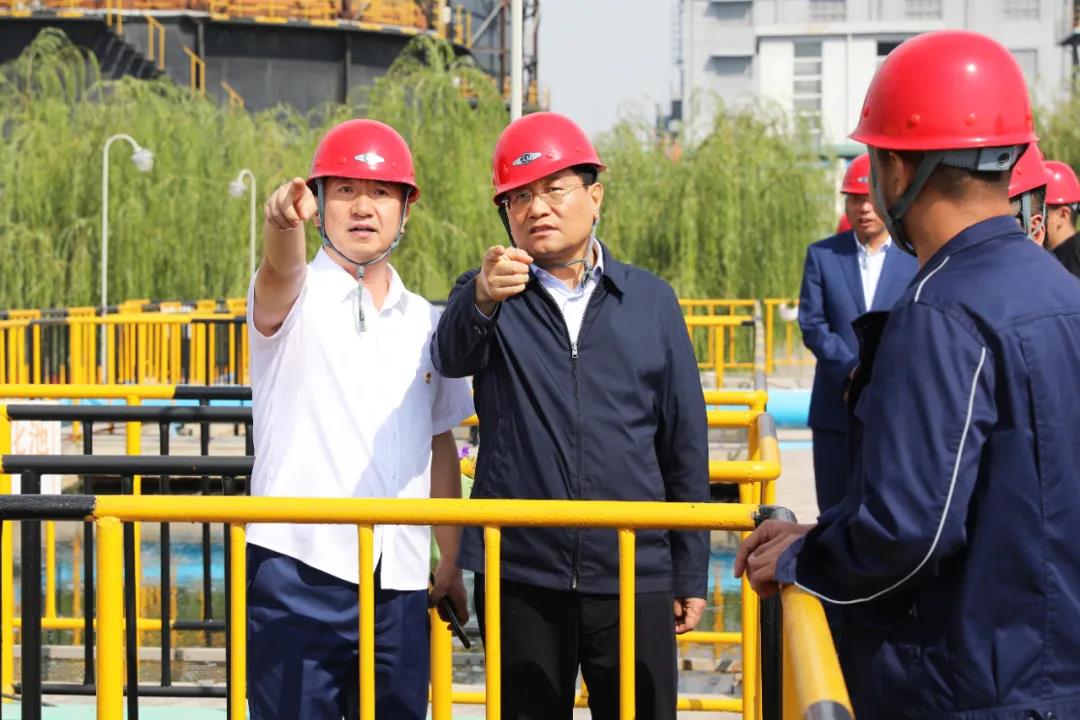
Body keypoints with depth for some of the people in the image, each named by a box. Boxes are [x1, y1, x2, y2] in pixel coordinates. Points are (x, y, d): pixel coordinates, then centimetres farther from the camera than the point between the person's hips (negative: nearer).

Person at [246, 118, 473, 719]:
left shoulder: (424, 322, 14)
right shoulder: (297, 296, 0)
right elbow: (281, 273, -25)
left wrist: (452, 561, 19)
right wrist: (284, 225, -48)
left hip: (400, 580, 4)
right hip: (298, 566, -4)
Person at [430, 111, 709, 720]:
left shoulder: (650, 300, 6)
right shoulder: (488, 295, 3)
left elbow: (686, 443, 9)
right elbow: (452, 356, -20)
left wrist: (691, 574, 7)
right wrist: (482, 300, -43)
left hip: (634, 579, 1)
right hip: (519, 578, 0)